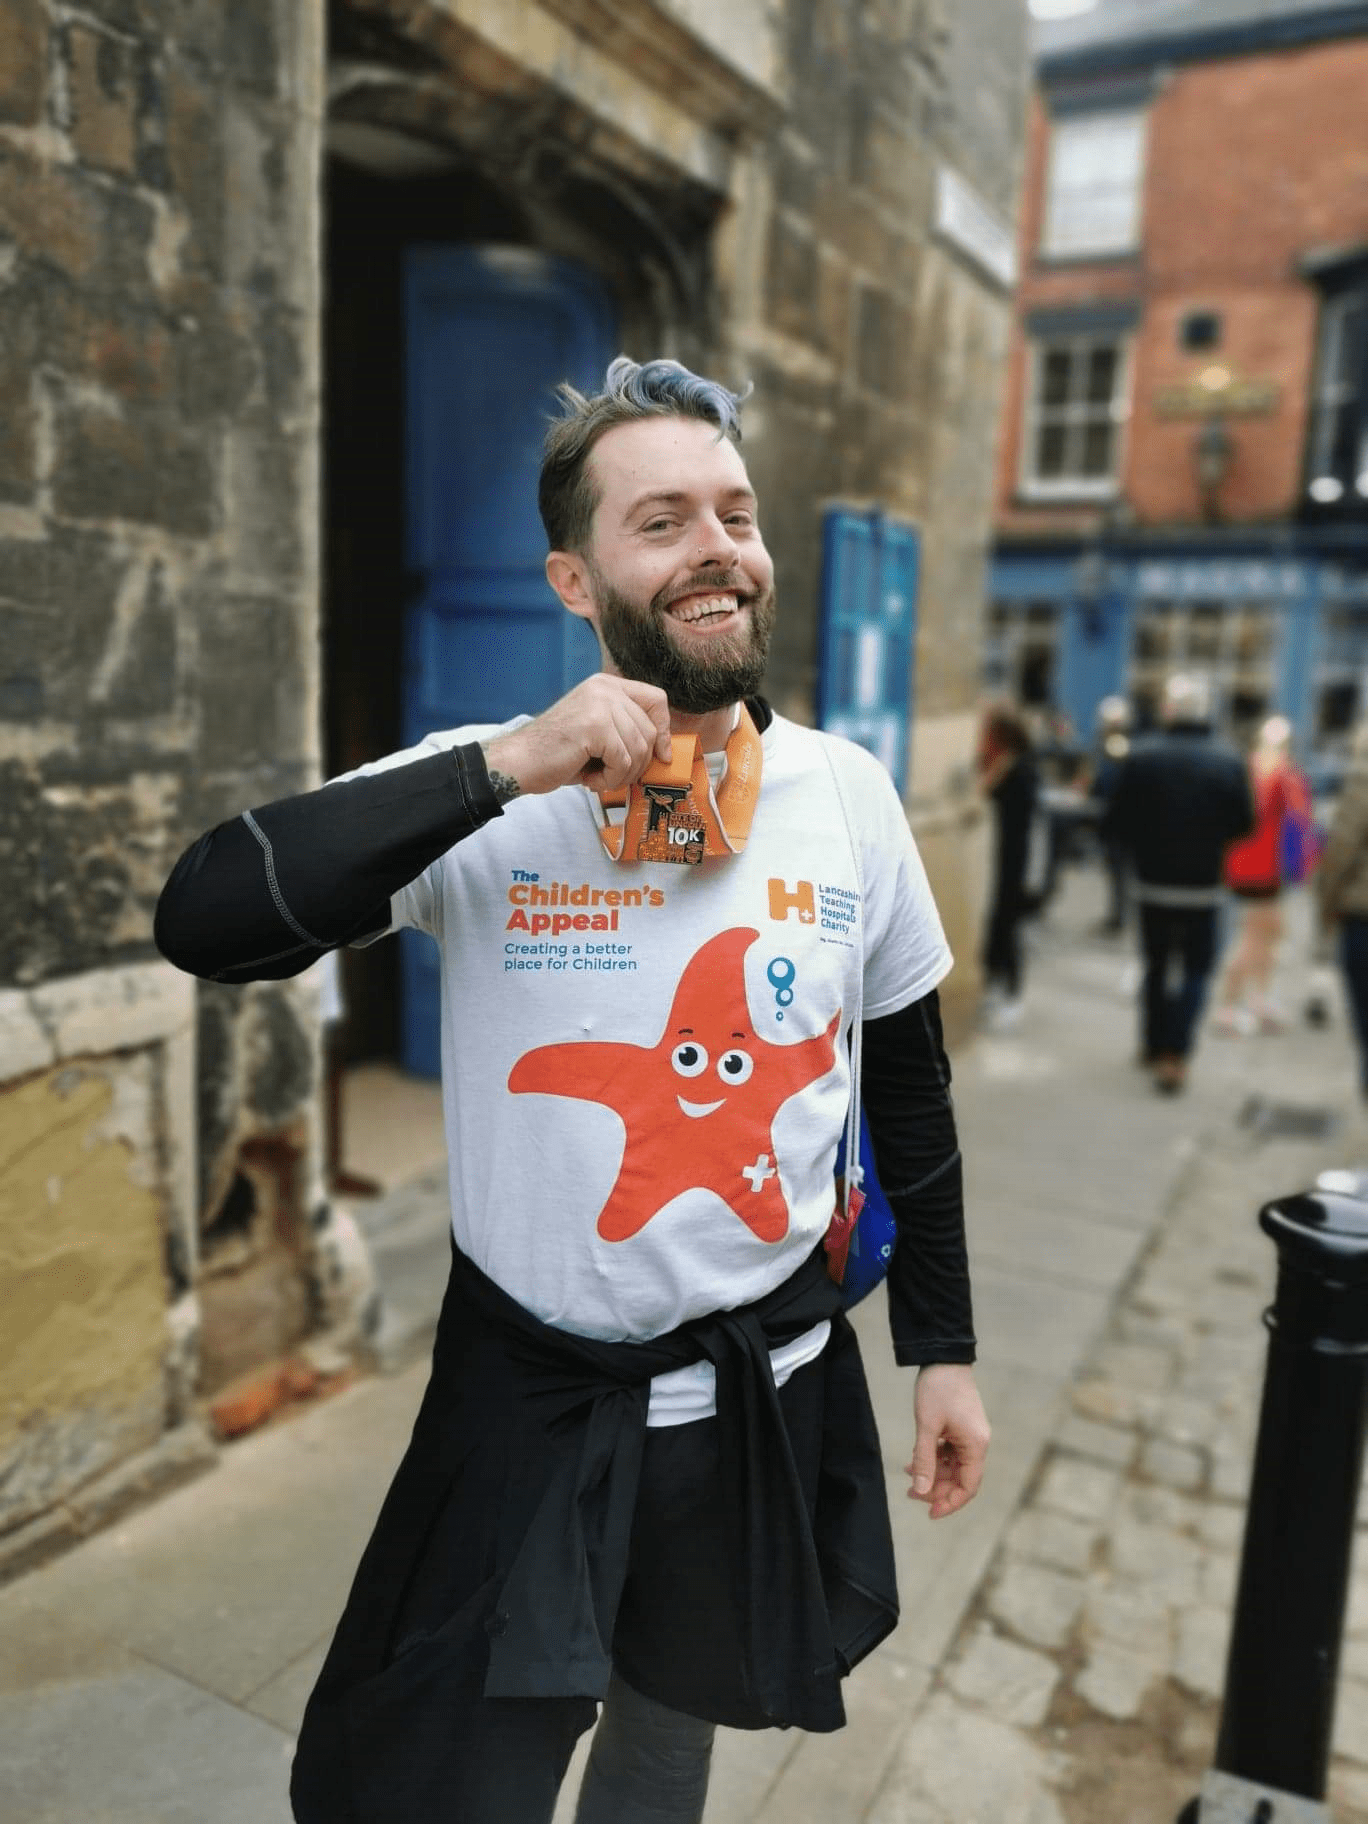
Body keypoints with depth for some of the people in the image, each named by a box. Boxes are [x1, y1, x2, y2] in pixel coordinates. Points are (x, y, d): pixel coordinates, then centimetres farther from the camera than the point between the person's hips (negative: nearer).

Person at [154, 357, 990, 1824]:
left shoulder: (852, 797, -5)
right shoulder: (486, 794, -14)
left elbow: (910, 1089, 4)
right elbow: (203, 923, -26)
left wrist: (943, 1349, 9)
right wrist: (502, 768, -31)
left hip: (772, 1397, 3)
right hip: (530, 1407, -2)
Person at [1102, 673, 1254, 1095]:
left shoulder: (1141, 756, -12)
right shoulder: (1229, 761, -10)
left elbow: (1115, 823, -11)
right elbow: (1244, 825, -3)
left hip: (1153, 882, 1)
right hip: (1203, 886, -1)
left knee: (1157, 965, 17)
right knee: (1196, 969, 8)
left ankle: (1153, 1046, 29)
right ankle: (1175, 1056, -3)